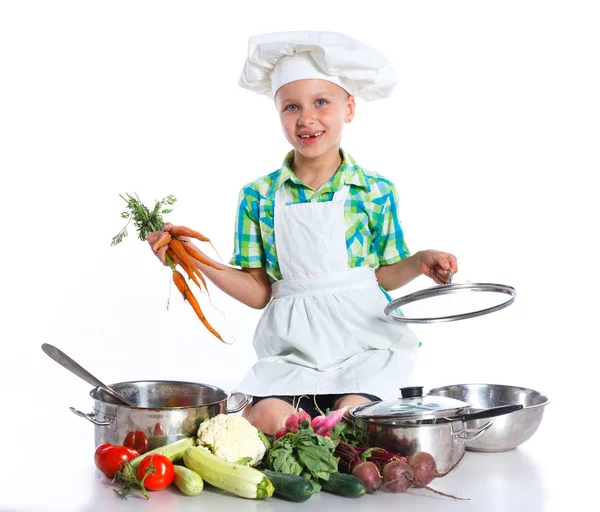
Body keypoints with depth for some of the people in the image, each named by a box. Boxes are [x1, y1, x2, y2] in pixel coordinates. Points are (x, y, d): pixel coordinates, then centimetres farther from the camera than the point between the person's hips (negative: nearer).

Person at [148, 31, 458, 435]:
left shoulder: (376, 193, 1)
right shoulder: (259, 197, 3)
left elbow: (381, 275, 7)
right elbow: (259, 292, 3)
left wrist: (418, 262, -12)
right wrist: (198, 260, -7)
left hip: (365, 343, -1)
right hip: (291, 348, 1)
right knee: (267, 418, -24)